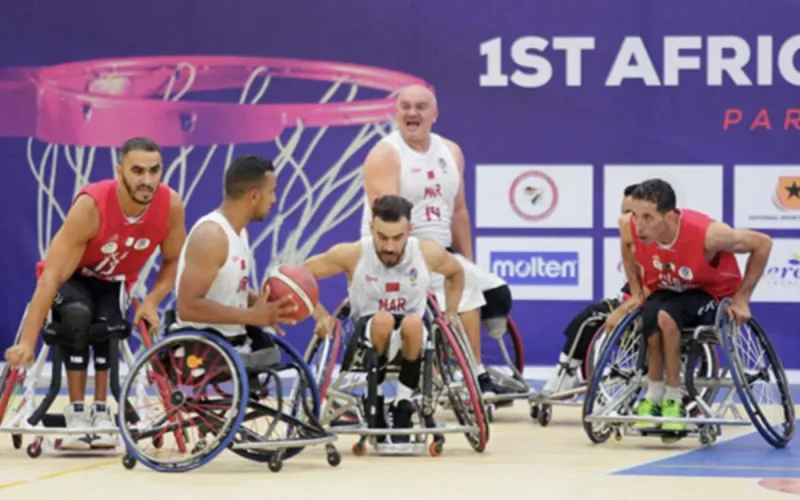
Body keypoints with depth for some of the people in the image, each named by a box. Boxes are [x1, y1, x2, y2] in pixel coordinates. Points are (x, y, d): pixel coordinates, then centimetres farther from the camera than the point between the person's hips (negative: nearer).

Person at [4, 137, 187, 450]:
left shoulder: (170, 205, -24)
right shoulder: (91, 206, -35)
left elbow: (173, 261, -4)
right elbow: (51, 277, -36)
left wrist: (151, 301, -23)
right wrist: (27, 343, -41)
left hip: (114, 281, 3)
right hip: (73, 277, -3)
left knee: (108, 324, -30)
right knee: (77, 314, -35)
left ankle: (101, 412, -15)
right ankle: (77, 413, -25)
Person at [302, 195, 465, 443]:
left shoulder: (429, 253, -11)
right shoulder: (353, 254, -15)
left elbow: (456, 272, 14)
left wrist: (450, 313, 4)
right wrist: (321, 315, -12)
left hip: (411, 339, 1)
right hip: (368, 335, -1)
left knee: (413, 323, -35)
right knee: (383, 320, -36)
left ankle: (403, 402, -19)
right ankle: (374, 401, -18)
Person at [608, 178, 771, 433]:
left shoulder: (707, 234, -35)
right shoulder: (629, 227, -23)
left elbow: (763, 243, -19)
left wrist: (742, 298, -16)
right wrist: (636, 292, 2)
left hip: (710, 295, -4)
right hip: (663, 292, 4)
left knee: (665, 317, -36)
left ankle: (673, 399, -20)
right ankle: (654, 395, -12)